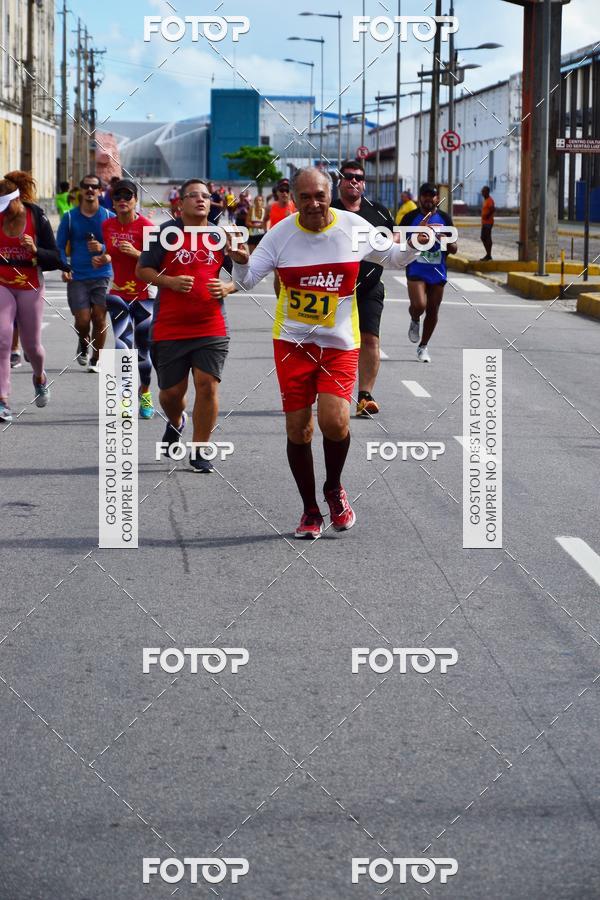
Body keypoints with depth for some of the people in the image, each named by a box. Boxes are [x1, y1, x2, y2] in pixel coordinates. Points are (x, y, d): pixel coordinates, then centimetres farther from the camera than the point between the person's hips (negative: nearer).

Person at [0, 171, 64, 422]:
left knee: (32, 345, 10)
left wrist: (36, 251, -26)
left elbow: (56, 260, -9)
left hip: (30, 288, -1)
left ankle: (40, 377, 45)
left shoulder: (38, 219, -10)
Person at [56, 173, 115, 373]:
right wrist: (64, 268, -8)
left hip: (102, 275, 0)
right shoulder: (70, 217, 5)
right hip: (77, 277, 0)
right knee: (82, 319, -6)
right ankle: (83, 344, 27)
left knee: (99, 318, -4)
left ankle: (95, 360, 11)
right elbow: (60, 246, 8)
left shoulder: (109, 217, 4)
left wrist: (103, 248, -15)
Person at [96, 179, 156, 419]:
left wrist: (135, 253, -26)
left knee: (143, 347, 6)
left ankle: (145, 393, 28)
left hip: (144, 295, -3)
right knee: (123, 345, -15)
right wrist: (102, 259, 0)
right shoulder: (107, 225, 5)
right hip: (118, 293, 3)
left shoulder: (145, 226, -10)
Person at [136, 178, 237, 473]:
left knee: (207, 385, -10)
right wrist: (170, 281, -15)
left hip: (211, 328, 1)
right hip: (169, 328, -1)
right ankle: (176, 422, 43)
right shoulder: (166, 232, -1)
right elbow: (141, 270, 2)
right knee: (171, 391, 7)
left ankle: (199, 451, 2)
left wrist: (226, 288, -6)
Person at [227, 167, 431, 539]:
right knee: (298, 428, 1)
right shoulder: (281, 234, -4)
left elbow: (392, 257, 12)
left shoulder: (354, 227, -3)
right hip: (292, 341, 1)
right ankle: (310, 511, 19)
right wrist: (241, 261, -23)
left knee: (335, 422, -17)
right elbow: (247, 281, -2)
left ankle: (334, 489, 13)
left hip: (340, 343, -1)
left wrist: (415, 246, -8)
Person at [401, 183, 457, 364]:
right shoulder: (410, 218, 0)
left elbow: (454, 249, 7)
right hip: (416, 271, -3)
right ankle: (414, 321, 14)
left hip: (438, 272, 3)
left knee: (432, 312, 7)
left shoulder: (444, 219, 5)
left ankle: (423, 347, 24)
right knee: (419, 305, -22)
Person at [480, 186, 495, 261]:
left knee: (487, 238, -7)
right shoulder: (485, 200, 18)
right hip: (484, 222, 10)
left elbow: (492, 209, -27)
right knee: (483, 238, 12)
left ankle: (488, 255, -4)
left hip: (488, 222, -10)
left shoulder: (490, 200, -13)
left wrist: (487, 216, -23)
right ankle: (488, 254, 19)